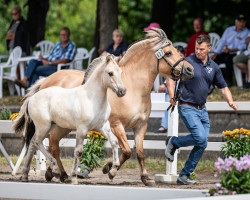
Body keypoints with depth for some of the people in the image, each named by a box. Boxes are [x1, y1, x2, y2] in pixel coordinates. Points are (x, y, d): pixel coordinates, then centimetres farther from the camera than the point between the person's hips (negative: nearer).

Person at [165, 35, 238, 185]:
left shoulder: (213, 67, 8)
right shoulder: (188, 62, -8)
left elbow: (223, 87, 15)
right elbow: (171, 78, -7)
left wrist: (230, 101, -3)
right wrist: (172, 95, -24)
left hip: (202, 109, 6)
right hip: (187, 108, -6)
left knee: (202, 144, 2)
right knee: (200, 138, -21)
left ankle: (184, 175, 10)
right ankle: (173, 142, 5)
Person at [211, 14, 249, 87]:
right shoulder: (229, 30, 13)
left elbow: (243, 46, -9)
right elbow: (222, 42, 9)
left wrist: (231, 50, -23)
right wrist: (215, 54, -5)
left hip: (236, 54, -5)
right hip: (225, 54, 5)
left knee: (228, 59, -37)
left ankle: (229, 81, -26)